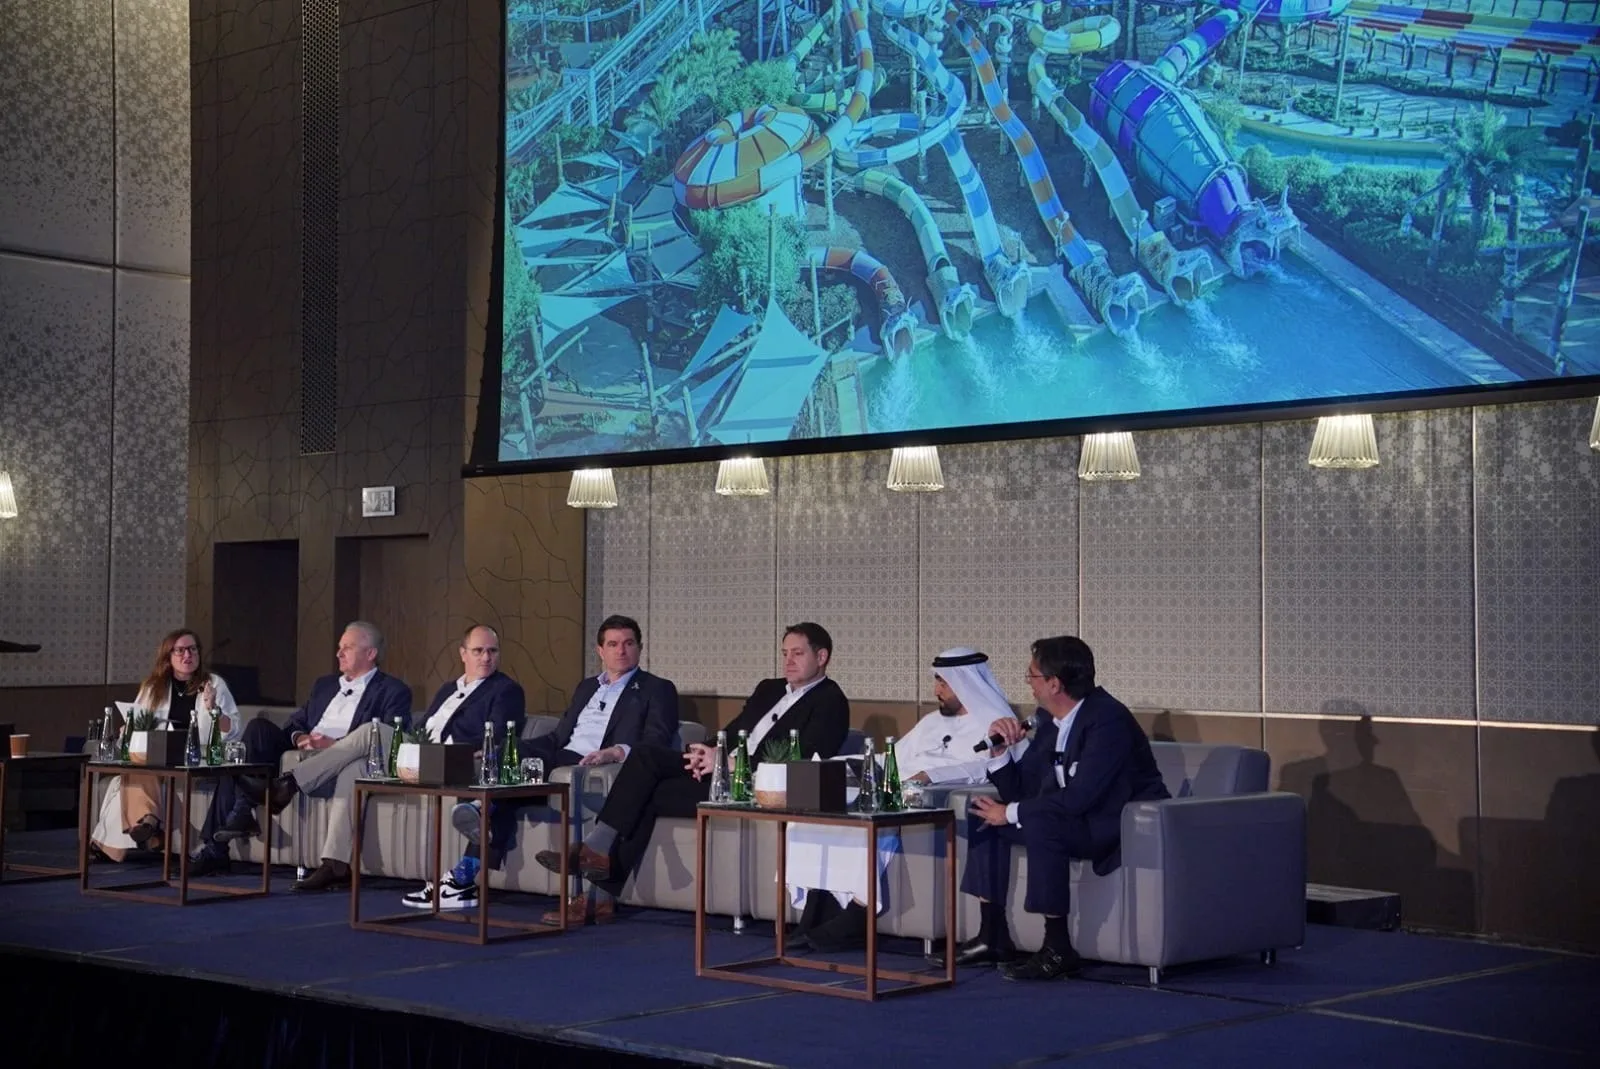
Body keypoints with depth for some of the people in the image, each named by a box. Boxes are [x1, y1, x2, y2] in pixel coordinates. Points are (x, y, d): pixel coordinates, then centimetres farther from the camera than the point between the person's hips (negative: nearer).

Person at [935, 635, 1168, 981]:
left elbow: (1079, 798, -30)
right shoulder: (1048, 720, 4)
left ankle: (1058, 949, -25)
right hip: (1076, 819, 10)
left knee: (1039, 822, -33)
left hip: (1124, 826, -10)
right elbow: (1021, 790, 9)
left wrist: (1011, 813, -21)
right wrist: (1001, 749, -10)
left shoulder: (1108, 719, -22)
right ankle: (992, 937, 5)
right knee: (983, 812, 4)